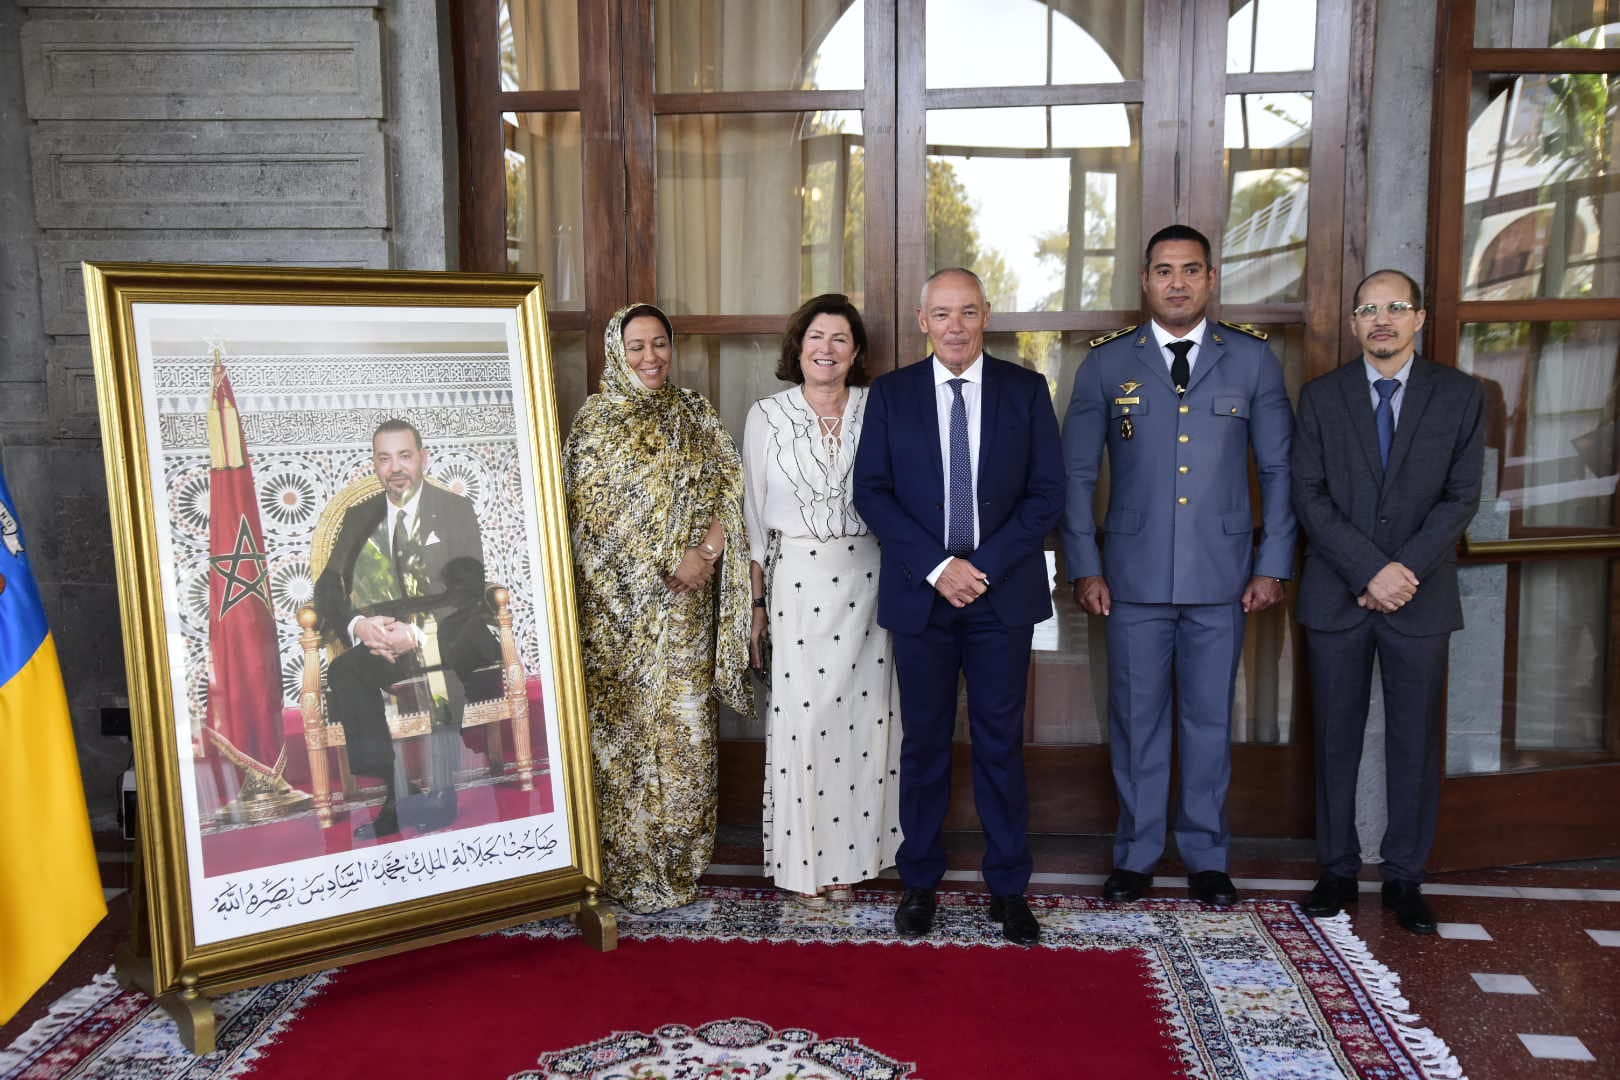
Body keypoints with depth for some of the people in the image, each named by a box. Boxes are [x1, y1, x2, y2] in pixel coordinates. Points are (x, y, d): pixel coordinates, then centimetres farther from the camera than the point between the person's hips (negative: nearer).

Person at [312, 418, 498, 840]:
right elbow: (328, 588, 6)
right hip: (384, 642, 3)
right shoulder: (359, 517, 13)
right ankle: (393, 794, -29)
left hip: (449, 637, -3)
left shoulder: (456, 509, 4)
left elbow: (467, 592, -6)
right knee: (344, 671, -28)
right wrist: (357, 625, -17)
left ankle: (445, 789, -31)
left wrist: (419, 634, -23)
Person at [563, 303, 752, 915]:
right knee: (624, 721, 2)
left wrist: (705, 553, -13)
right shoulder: (596, 418, -1)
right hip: (620, 600, -3)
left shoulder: (696, 414, 10)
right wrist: (668, 563, -13)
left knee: (686, 721, 6)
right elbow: (591, 511, -9)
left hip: (688, 600, 3)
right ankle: (629, 864, 14)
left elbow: (729, 487, 4)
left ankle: (680, 855, 19)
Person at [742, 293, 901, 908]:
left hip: (867, 579, 1)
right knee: (801, 716, 1)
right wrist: (757, 602, 1)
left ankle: (850, 854, 23)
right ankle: (804, 861, 17)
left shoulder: (877, 411, 3)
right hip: (795, 580, -1)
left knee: (862, 715, 6)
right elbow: (754, 516, 3)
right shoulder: (767, 417, 1)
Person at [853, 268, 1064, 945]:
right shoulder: (890, 394, 3)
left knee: (1000, 741, 7)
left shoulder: (1026, 390, 3)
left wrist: (985, 566, -11)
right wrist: (936, 567, -12)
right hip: (920, 592, 0)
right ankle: (919, 881, 23)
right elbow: (872, 492, -2)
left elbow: (1047, 492, -1)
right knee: (924, 742, 9)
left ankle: (1008, 887, 20)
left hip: (1003, 593, 0)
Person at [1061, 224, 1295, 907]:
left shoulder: (1253, 359, 4)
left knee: (1209, 718, 9)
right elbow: (1077, 473, 4)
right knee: (1136, 719, 7)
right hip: (1134, 577, 0)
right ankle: (1137, 854, 23)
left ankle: (1206, 856, 25)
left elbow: (1280, 467, 6)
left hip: (1222, 578, 0)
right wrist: (1084, 567, -2)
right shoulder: (1107, 363, 3)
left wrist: (1273, 565, 1)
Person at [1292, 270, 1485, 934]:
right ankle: (1337, 869, 19)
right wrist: (1370, 570, -13)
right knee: (1336, 737, 7)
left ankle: (1404, 876, 18)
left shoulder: (1459, 395, 4)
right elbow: (1310, 497, -3)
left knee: (1415, 741, 6)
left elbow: (1462, 497, -1)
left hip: (1421, 598, 0)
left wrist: (1407, 570, -13)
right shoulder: (1321, 397, 4)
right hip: (1336, 597, 0)